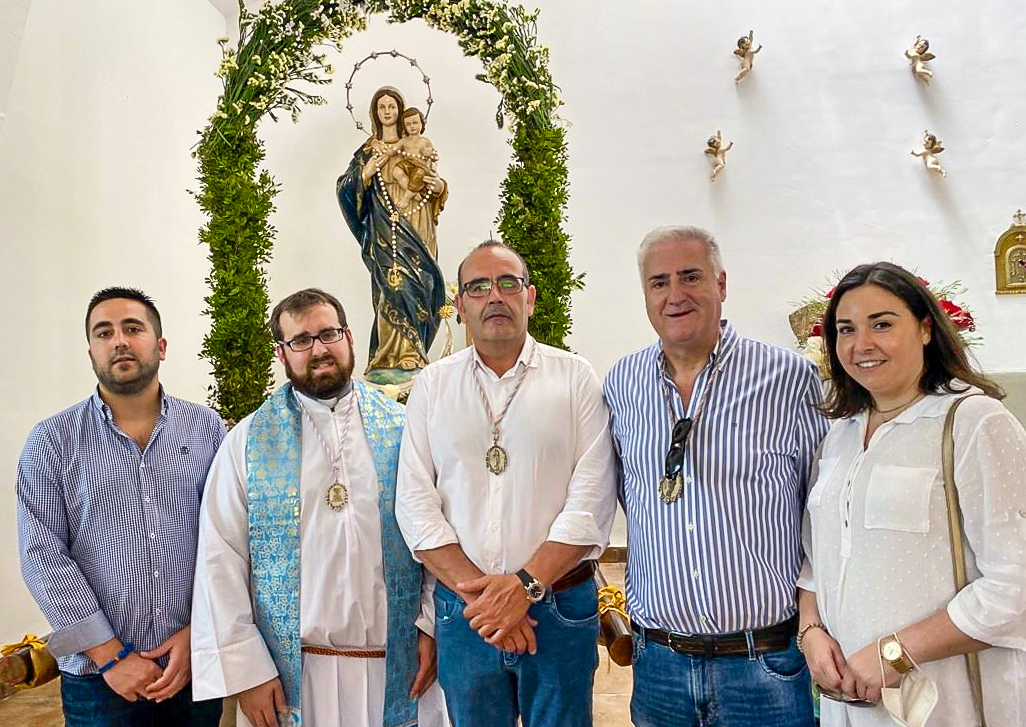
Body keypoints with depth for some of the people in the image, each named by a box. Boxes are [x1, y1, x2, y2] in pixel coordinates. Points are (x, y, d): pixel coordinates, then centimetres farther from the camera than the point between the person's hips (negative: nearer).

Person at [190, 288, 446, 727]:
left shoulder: (401, 428, 0)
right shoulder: (248, 442, -2)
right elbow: (221, 558, -4)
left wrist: (432, 625, -9)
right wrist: (245, 669, -7)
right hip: (292, 672, 0)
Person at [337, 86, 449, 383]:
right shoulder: (368, 150, 10)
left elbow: (431, 187, 21)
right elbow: (344, 188, 4)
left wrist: (439, 186, -1)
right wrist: (365, 172, -11)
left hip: (418, 227, 3)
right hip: (387, 228, -3)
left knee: (421, 284, -3)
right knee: (397, 282, -17)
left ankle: (410, 353, 7)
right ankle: (401, 357, -18)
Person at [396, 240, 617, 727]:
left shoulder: (575, 378, -2)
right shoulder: (432, 384, 4)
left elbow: (592, 499, -8)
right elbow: (415, 504, -2)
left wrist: (525, 585, -16)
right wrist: (479, 593, -10)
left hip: (560, 609, -1)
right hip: (462, 611, 2)